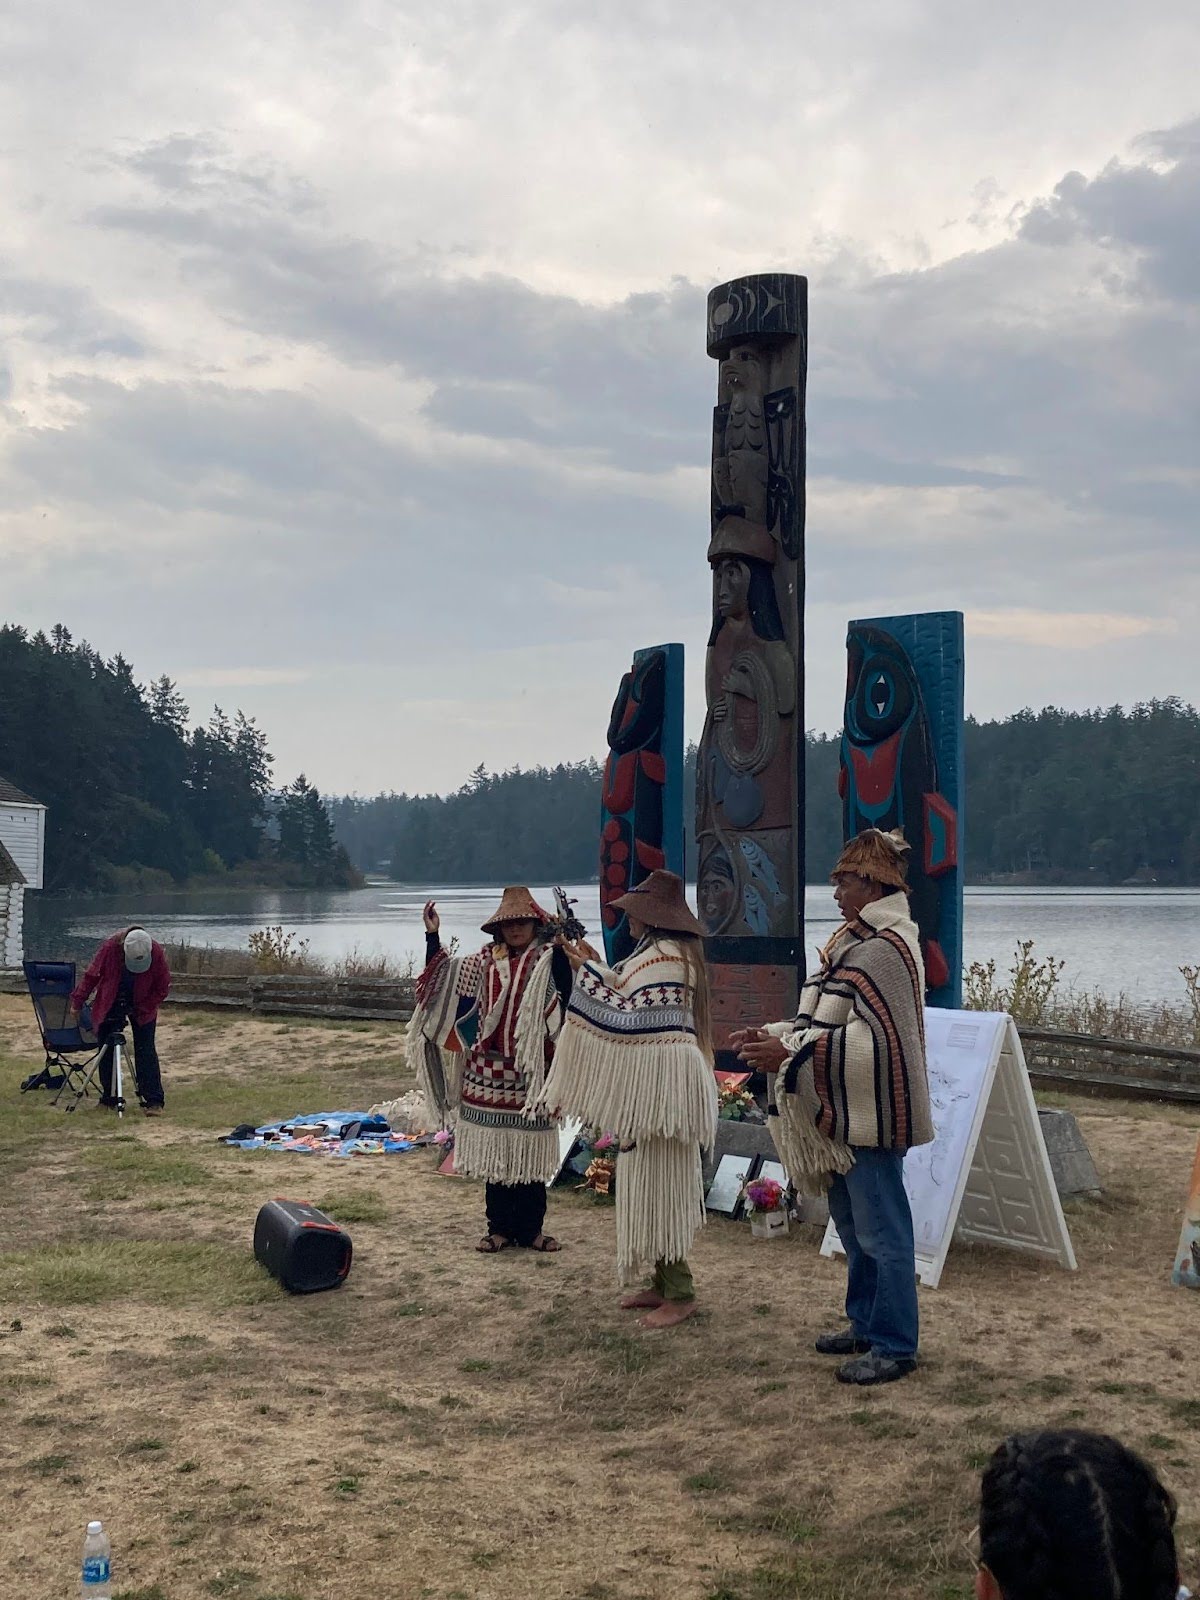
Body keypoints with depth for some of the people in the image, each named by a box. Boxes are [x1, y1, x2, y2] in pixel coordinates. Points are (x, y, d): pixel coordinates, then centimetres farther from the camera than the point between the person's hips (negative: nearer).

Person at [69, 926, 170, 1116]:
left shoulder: (157, 952, -25)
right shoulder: (110, 947, -25)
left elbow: (162, 988, -13)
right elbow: (91, 975, -9)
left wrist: (141, 1009, -19)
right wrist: (77, 1002, -1)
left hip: (142, 1008, -1)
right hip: (109, 1006, 2)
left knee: (146, 1051, -10)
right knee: (107, 1050, 4)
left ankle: (154, 1101, -11)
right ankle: (109, 1097, 17)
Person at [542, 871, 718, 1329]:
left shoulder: (663, 957, -18)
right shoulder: (667, 952, 14)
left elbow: (625, 1016, -22)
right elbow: (630, 1003, 18)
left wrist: (589, 971, -14)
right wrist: (596, 968, 13)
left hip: (660, 1088, -11)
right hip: (652, 1087, 11)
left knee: (657, 1185, -4)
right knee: (655, 1186, 15)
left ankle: (679, 1293, 3)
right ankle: (663, 1283, 23)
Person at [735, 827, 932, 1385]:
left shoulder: (884, 949, -19)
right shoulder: (857, 942, 12)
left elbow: (873, 1039, -24)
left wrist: (790, 1052, -26)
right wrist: (773, 1035, 7)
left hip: (872, 1114, -10)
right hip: (844, 1113, 10)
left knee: (880, 1230, -1)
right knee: (852, 1223, 18)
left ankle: (895, 1345, 9)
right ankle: (866, 1325, 31)